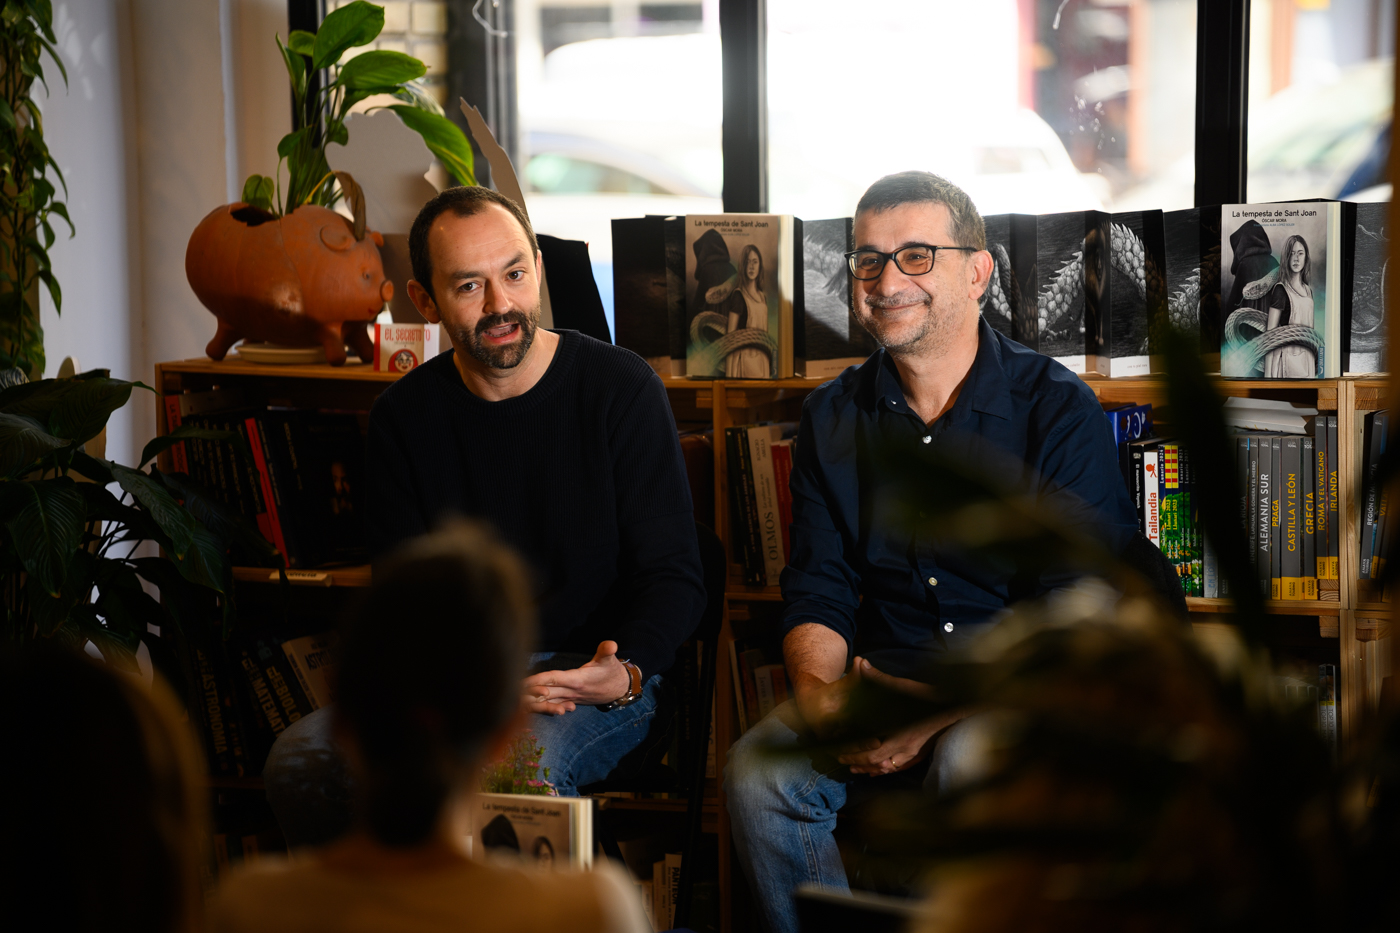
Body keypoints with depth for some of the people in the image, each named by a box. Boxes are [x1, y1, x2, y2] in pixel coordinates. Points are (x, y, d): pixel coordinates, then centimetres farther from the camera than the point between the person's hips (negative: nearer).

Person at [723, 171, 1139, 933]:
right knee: (758, 769, -25)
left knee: (969, 764, -36)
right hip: (877, 688, 4)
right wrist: (821, 696, -14)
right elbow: (816, 593, 9)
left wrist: (942, 708, -23)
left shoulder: (1057, 409, -4)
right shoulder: (832, 418, 11)